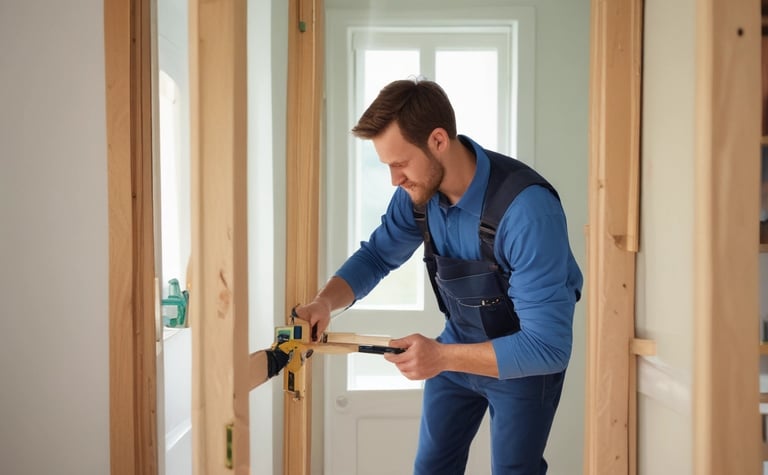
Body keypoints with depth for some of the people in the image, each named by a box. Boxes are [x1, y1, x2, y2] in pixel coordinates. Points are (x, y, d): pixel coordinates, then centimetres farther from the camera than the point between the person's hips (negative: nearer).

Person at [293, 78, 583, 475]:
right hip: (459, 345, 6)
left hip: (525, 358, -5)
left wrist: (442, 356, -40)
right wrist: (325, 302, -19)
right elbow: (377, 255, 0)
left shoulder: (526, 208, -36)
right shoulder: (418, 192, -16)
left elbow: (548, 347, -35)